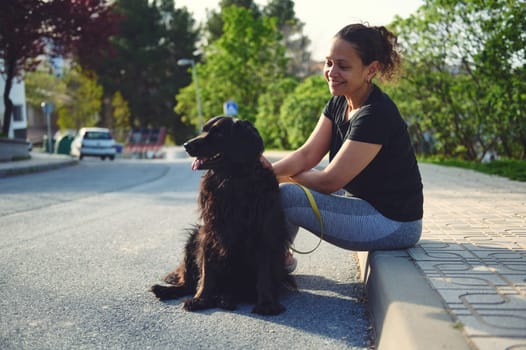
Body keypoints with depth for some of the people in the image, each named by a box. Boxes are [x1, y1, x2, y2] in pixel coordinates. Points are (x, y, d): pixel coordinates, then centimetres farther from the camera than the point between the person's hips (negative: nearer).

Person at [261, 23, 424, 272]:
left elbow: (329, 181, -23)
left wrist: (282, 176, -8)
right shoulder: (337, 104, 4)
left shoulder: (376, 115, -25)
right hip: (360, 203, 9)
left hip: (394, 225, -9)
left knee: (285, 196, -20)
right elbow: (307, 154, -4)